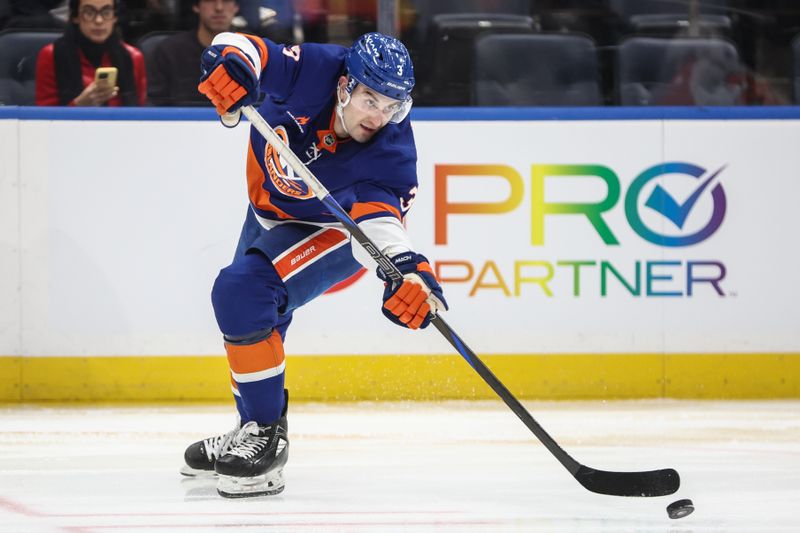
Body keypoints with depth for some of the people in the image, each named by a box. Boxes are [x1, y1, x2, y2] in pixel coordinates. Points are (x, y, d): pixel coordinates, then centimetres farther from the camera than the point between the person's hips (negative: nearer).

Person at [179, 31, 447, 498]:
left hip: (331, 230, -6)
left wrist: (405, 267, -59)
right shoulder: (312, 72, -30)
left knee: (242, 293, -28)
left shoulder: (391, 150, -34)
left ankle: (269, 437, -19)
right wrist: (230, 60, -51)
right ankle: (253, 429, 49)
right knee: (243, 315, 23)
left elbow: (380, 214, -40)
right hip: (269, 211, 6)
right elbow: (244, 50, -27)